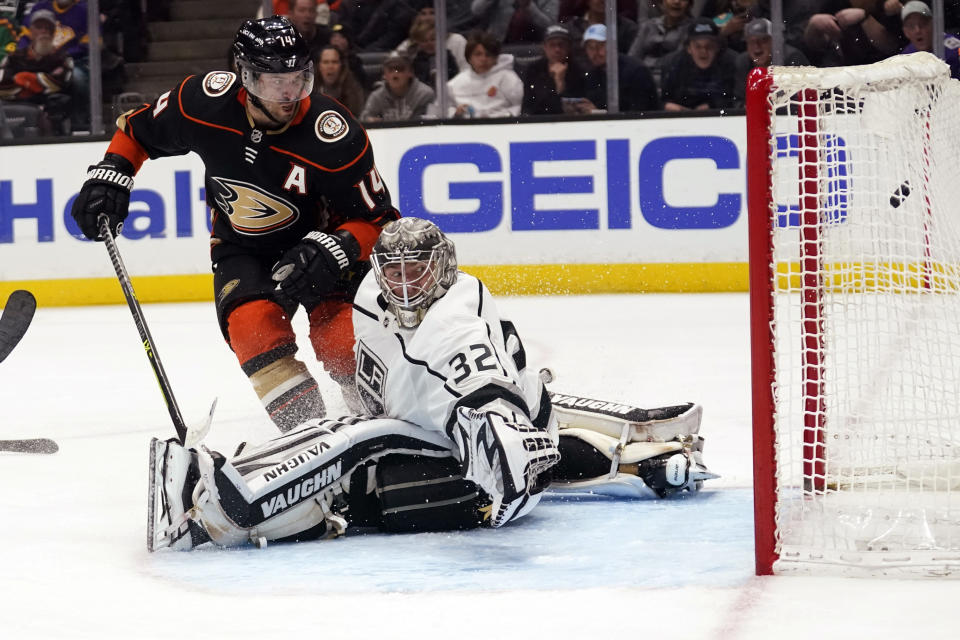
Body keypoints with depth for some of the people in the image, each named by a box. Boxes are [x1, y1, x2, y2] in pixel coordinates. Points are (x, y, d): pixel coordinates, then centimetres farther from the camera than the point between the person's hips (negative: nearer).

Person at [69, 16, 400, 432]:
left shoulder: (333, 137, -29)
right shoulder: (205, 102, -21)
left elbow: (378, 220, -20)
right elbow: (139, 128, 1)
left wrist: (334, 249, -36)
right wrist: (110, 175, -8)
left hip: (314, 240, -2)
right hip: (241, 247, 2)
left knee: (344, 345, -23)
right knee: (254, 327, -26)